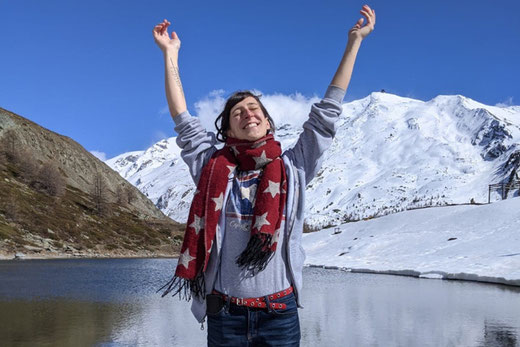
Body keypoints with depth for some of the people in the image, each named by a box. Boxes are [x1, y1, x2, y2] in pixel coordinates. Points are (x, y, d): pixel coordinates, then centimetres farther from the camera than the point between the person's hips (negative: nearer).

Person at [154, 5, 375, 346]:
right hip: (225, 313, 1)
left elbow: (327, 111, 4)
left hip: (280, 312, 0)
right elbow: (183, 119, 9)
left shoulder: (292, 168, 3)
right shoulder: (214, 169, 4)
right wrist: (170, 52, 12)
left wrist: (354, 42, 6)